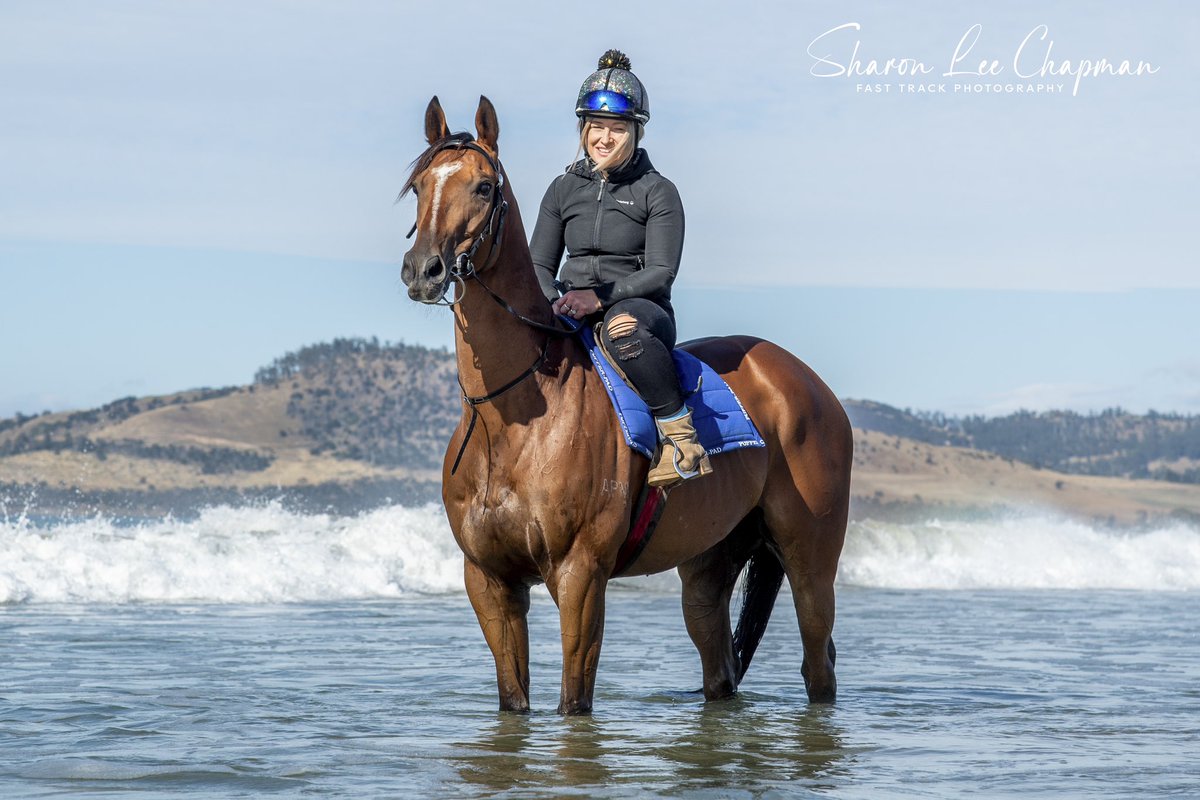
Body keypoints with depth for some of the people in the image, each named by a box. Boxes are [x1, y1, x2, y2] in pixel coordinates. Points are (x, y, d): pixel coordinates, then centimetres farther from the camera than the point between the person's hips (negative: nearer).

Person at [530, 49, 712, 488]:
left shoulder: (657, 192, 1)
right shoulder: (564, 188, 14)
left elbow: (660, 273, -7)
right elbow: (539, 264, 13)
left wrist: (599, 297, -22)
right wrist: (552, 304, -10)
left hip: (642, 309, -4)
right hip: (571, 318, 4)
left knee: (623, 326, -43)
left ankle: (679, 429, -32)